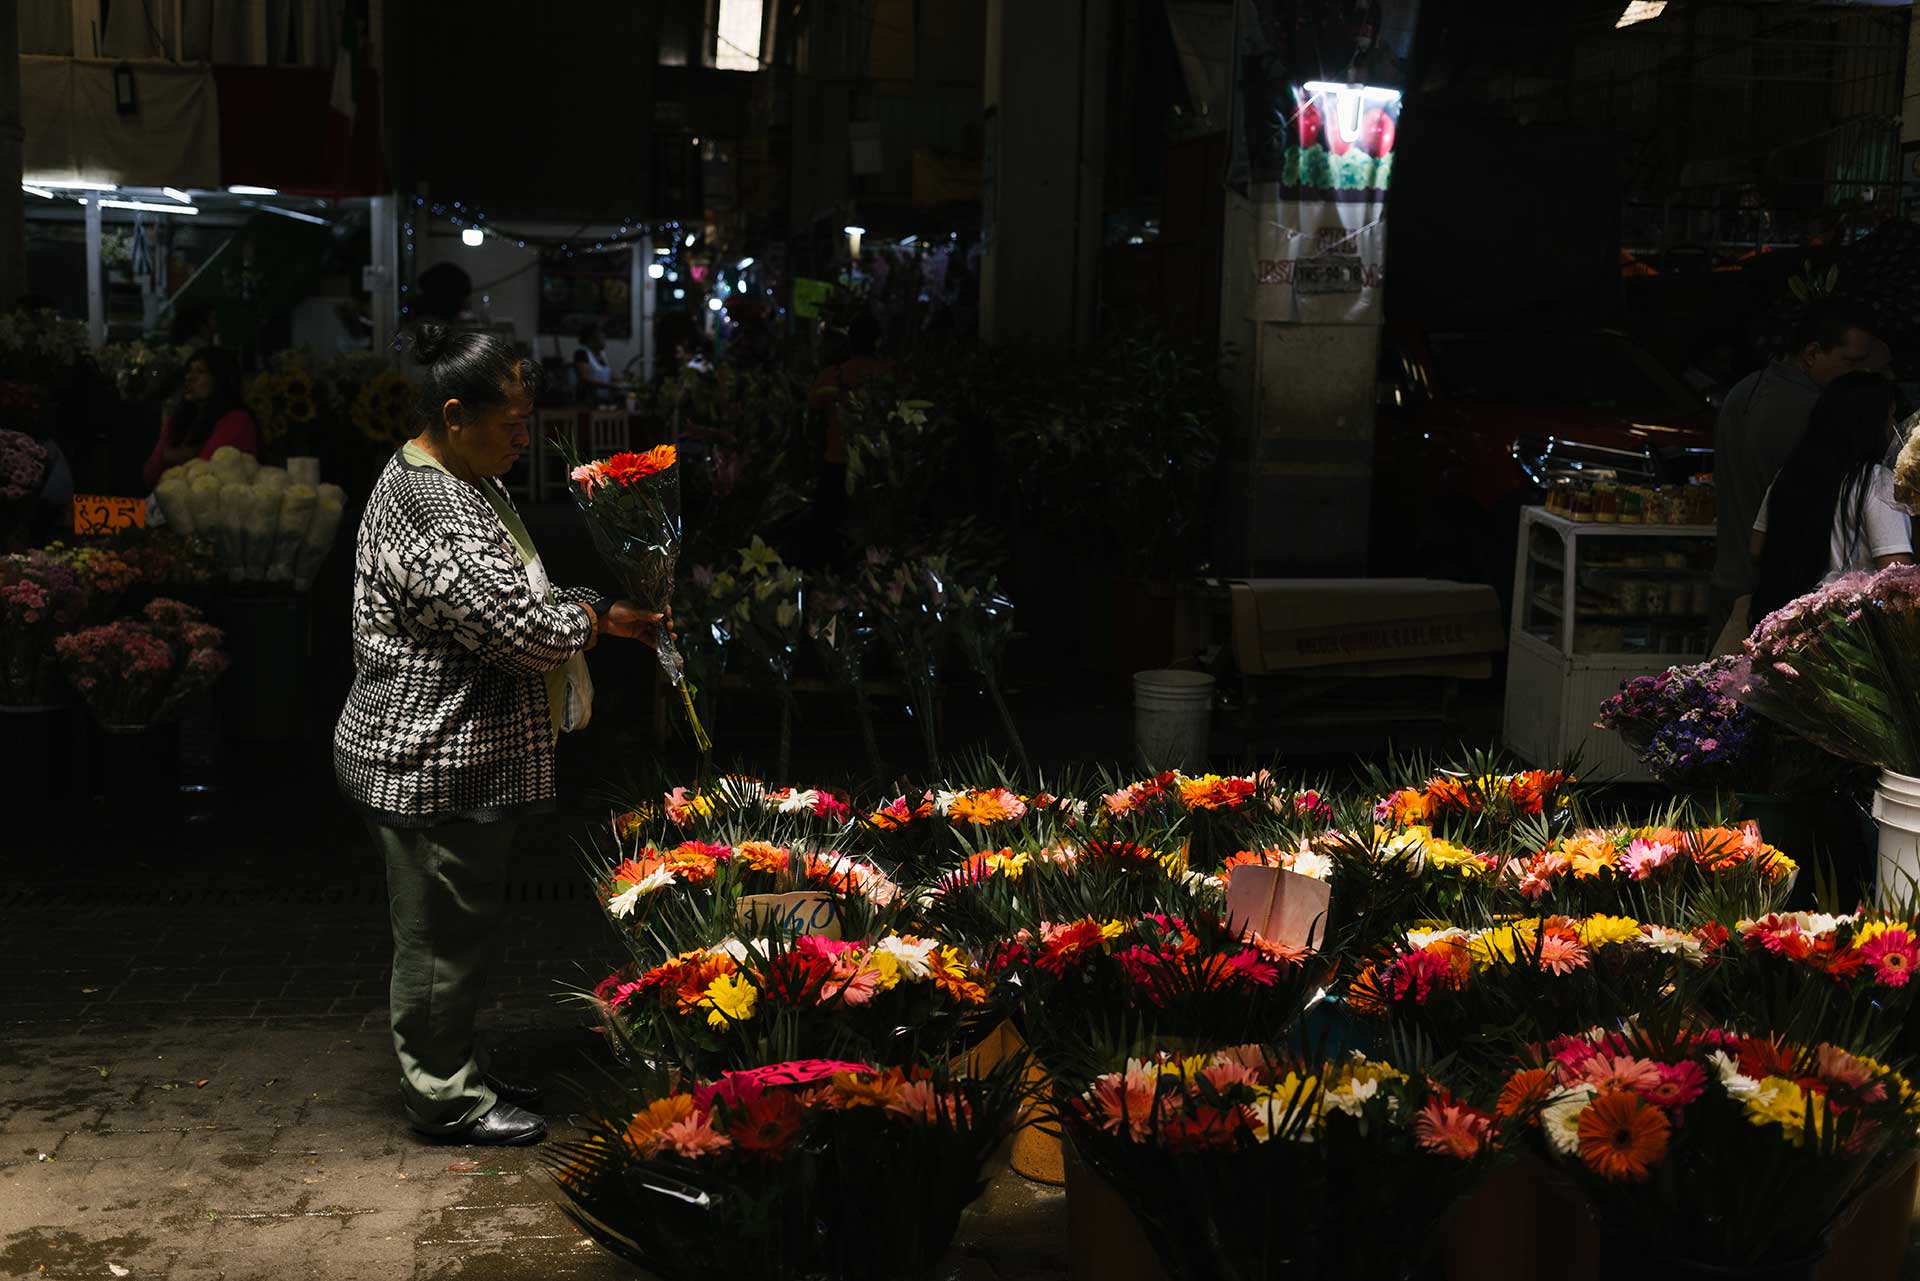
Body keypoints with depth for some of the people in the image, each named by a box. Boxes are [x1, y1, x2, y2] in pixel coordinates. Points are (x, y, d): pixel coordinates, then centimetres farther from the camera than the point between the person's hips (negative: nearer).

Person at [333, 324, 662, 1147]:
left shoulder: (461, 482, 11)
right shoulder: (431, 510, -25)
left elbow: (511, 598, 21)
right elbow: (523, 632, -27)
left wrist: (589, 607, 5)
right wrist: (597, 618, -8)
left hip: (454, 762, 11)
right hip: (433, 769, -11)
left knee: (455, 930, 21)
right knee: (442, 936, 4)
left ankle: (454, 1073, 34)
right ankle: (446, 1100, 18)